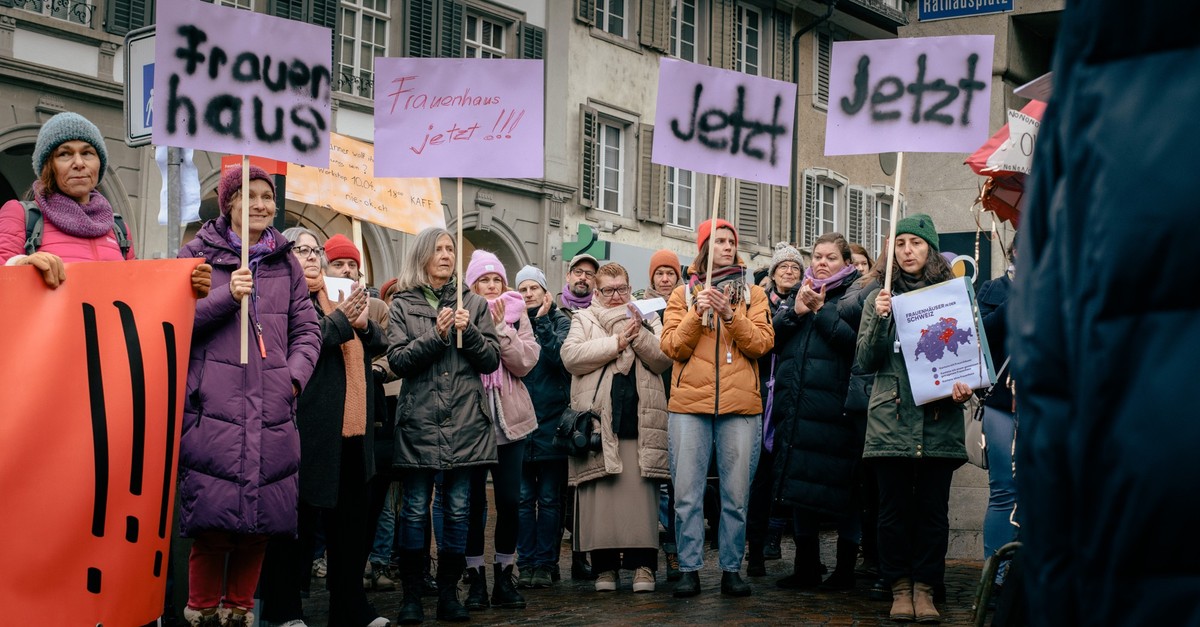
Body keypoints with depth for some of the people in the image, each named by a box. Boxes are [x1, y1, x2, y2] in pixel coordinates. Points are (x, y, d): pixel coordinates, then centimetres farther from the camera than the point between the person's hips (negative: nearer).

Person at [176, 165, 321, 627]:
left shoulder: (286, 263, 16)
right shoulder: (198, 255, 6)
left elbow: (307, 328, 16)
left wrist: (295, 374, 0)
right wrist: (227, 296, -12)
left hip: (272, 413, 3)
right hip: (213, 410, -3)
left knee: (261, 520, 4)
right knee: (213, 522, -8)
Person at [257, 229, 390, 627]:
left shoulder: (339, 294, 19)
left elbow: (378, 344, 16)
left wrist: (363, 323, -3)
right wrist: (340, 320, -14)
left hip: (352, 428, 7)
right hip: (310, 427, -7)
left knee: (352, 519, 12)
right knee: (300, 519, 1)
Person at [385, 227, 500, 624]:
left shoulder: (474, 304, 10)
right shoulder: (403, 305, 7)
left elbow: (492, 360, 6)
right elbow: (398, 361, -3)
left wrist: (470, 332, -11)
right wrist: (437, 335, -13)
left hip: (466, 421, 2)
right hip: (419, 420, -1)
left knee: (458, 509, 5)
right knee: (415, 510, 1)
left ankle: (449, 593, 15)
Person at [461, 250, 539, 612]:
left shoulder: (516, 315, 7)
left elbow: (525, 363, -6)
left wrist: (501, 327, -13)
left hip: (509, 419, 2)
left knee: (509, 500, 4)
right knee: (474, 501, 2)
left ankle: (504, 578, 16)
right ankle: (476, 579, 13)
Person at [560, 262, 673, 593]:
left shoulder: (646, 318, 20)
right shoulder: (583, 319, 15)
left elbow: (664, 359, 7)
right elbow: (570, 356, -3)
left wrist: (639, 336, -8)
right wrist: (616, 343, -7)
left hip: (640, 421, 1)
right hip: (597, 421, -1)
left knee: (641, 493, -5)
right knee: (601, 494, -3)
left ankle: (643, 565, -3)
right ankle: (605, 566, 4)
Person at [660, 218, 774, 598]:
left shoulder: (752, 294, 12)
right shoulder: (683, 294, 12)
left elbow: (762, 343, 0)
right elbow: (672, 347, 2)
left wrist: (730, 315, -13)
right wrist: (697, 314, -11)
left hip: (740, 405, 0)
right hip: (690, 403, 0)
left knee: (737, 494, 2)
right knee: (687, 493, -2)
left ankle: (731, 569, 12)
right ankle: (690, 570, 7)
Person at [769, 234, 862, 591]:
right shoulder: (799, 293, 18)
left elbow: (854, 338, -14)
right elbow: (771, 337, 7)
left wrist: (820, 310, -12)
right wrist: (795, 311, -7)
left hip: (835, 408, -5)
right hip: (796, 407, 6)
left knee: (840, 487, 0)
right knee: (800, 486, 9)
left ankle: (845, 569, 12)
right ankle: (807, 567, 20)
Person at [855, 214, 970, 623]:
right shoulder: (880, 299, 9)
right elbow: (864, 363, 3)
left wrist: (964, 387, -9)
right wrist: (880, 319, -11)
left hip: (939, 419, 0)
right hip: (891, 418, 0)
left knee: (933, 507, 3)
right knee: (894, 506, 3)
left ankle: (925, 588, 14)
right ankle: (900, 587, 13)